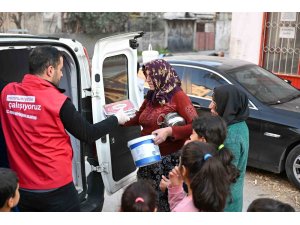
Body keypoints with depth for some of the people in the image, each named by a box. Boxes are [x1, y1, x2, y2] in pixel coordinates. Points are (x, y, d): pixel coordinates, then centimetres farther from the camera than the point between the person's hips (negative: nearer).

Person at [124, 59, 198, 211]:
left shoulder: (178, 96, -11)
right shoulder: (151, 96, 10)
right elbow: (138, 119, 23)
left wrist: (169, 131, -29)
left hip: (169, 159, -6)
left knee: (168, 200, 0)